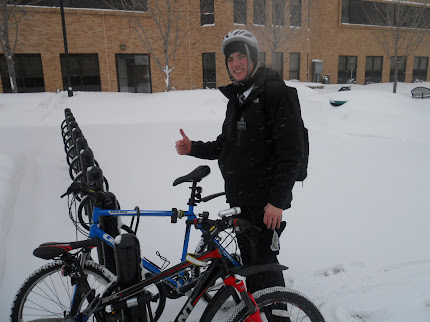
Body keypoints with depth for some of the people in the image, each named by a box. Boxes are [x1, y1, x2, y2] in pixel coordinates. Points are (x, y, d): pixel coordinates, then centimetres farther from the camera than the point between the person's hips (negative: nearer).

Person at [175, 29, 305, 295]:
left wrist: (278, 201, -20)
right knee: (249, 258, 19)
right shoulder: (236, 98, 13)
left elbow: (291, 152, -18)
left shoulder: (277, 92, -13)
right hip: (238, 197, 8)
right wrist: (194, 148, 2)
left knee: (264, 260, 1)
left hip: (266, 200, -8)